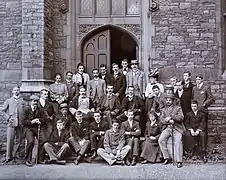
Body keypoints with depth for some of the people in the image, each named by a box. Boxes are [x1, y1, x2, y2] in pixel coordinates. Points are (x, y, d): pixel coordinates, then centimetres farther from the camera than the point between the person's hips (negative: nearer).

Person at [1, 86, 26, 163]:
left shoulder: (23, 102, 14)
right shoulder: (8, 101, 13)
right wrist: (8, 118, -1)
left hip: (20, 123, 2)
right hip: (11, 122, -2)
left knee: (18, 139, 4)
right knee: (10, 139, -9)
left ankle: (16, 155, 12)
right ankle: (8, 156, -5)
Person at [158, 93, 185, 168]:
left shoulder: (178, 108, 11)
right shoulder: (163, 110, 20)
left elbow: (181, 118, -3)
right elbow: (161, 119, 6)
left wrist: (171, 117, -13)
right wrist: (169, 121, -12)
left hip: (177, 128, -3)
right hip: (167, 128, 3)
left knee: (178, 141, -25)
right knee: (161, 140, -20)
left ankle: (179, 161, -22)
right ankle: (167, 158, -9)